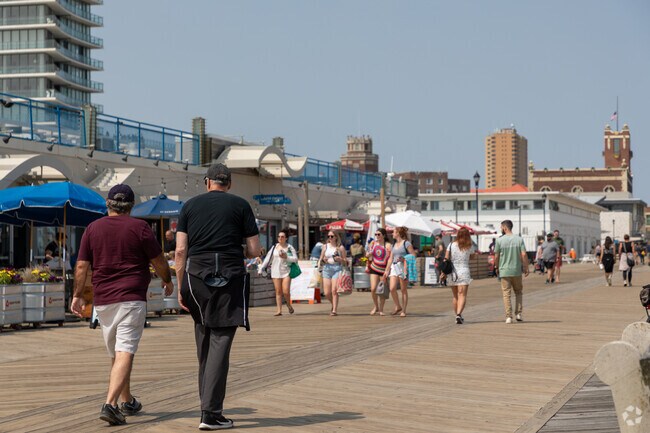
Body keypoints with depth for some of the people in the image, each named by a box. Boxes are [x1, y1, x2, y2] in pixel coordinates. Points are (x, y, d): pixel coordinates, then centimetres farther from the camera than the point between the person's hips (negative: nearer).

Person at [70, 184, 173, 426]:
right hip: (131, 298, -4)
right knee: (125, 353, -10)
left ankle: (127, 402, 31)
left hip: (102, 300, 5)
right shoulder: (139, 227, -4)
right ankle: (110, 404, -25)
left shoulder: (93, 228, 5)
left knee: (116, 354, 18)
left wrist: (77, 295, 10)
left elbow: (82, 266, 3)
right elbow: (159, 261, 1)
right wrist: (168, 281, 18)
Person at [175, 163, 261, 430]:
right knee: (220, 344, -3)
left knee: (204, 343, 15)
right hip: (230, 277, -2)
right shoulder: (241, 205, 7)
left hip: (196, 276, 2)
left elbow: (180, 250, 3)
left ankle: (206, 404, 20)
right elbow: (254, 251, 4)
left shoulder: (190, 205, 11)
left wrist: (180, 288, 8)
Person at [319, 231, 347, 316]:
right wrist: (323, 260, -3)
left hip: (337, 268, -3)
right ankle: (334, 304, 26)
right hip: (327, 268, 3)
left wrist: (340, 259, -13)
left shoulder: (340, 247, 4)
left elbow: (345, 261, 7)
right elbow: (321, 259, 19)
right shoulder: (325, 246, 14)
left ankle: (334, 310, -10)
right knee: (327, 293, -2)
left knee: (334, 291, -14)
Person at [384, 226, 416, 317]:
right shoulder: (394, 245, 17)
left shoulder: (406, 243, -4)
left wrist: (404, 259, -19)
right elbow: (391, 258, 19)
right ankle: (398, 307, 7)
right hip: (394, 267, 6)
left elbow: (413, 256, -7)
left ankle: (403, 311, 6)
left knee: (404, 290, 0)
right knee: (392, 288, -9)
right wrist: (387, 270, 14)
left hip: (403, 267, -6)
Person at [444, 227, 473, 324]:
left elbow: (446, 259, -3)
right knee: (462, 295, -7)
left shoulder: (451, 245, 0)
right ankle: (459, 314, -26)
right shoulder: (469, 247, -1)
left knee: (455, 296, 15)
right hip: (464, 272, -2)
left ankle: (457, 316, 22)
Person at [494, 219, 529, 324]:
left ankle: (508, 316, -2)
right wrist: (526, 268, 0)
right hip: (517, 271, 1)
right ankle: (518, 313, 10)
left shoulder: (499, 240, -5)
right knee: (519, 292, 17)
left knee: (506, 294, 3)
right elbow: (524, 255, -7)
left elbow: (496, 256, -1)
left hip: (504, 271, -1)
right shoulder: (519, 239, -1)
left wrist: (497, 268, 14)